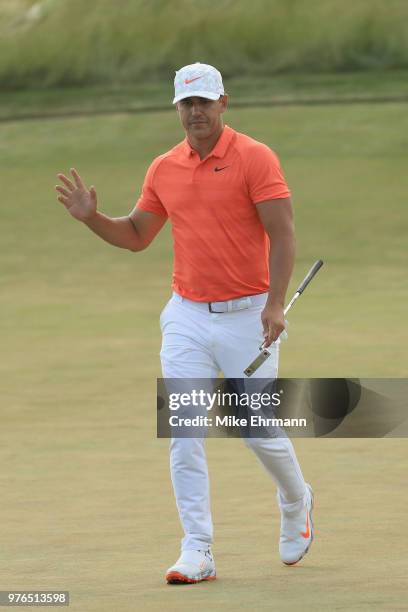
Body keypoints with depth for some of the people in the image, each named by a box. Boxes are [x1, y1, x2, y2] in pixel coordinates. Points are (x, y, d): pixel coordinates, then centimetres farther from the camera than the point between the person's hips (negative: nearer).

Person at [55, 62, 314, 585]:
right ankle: (197, 551, -5)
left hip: (247, 316, -4)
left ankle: (296, 504, 33)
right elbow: (136, 236, 17)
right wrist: (91, 218, -1)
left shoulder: (255, 158, -8)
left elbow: (282, 232, -13)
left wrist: (276, 302, -23)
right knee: (183, 433, -6)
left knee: (259, 431, 3)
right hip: (187, 318, 4)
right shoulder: (164, 169, 8)